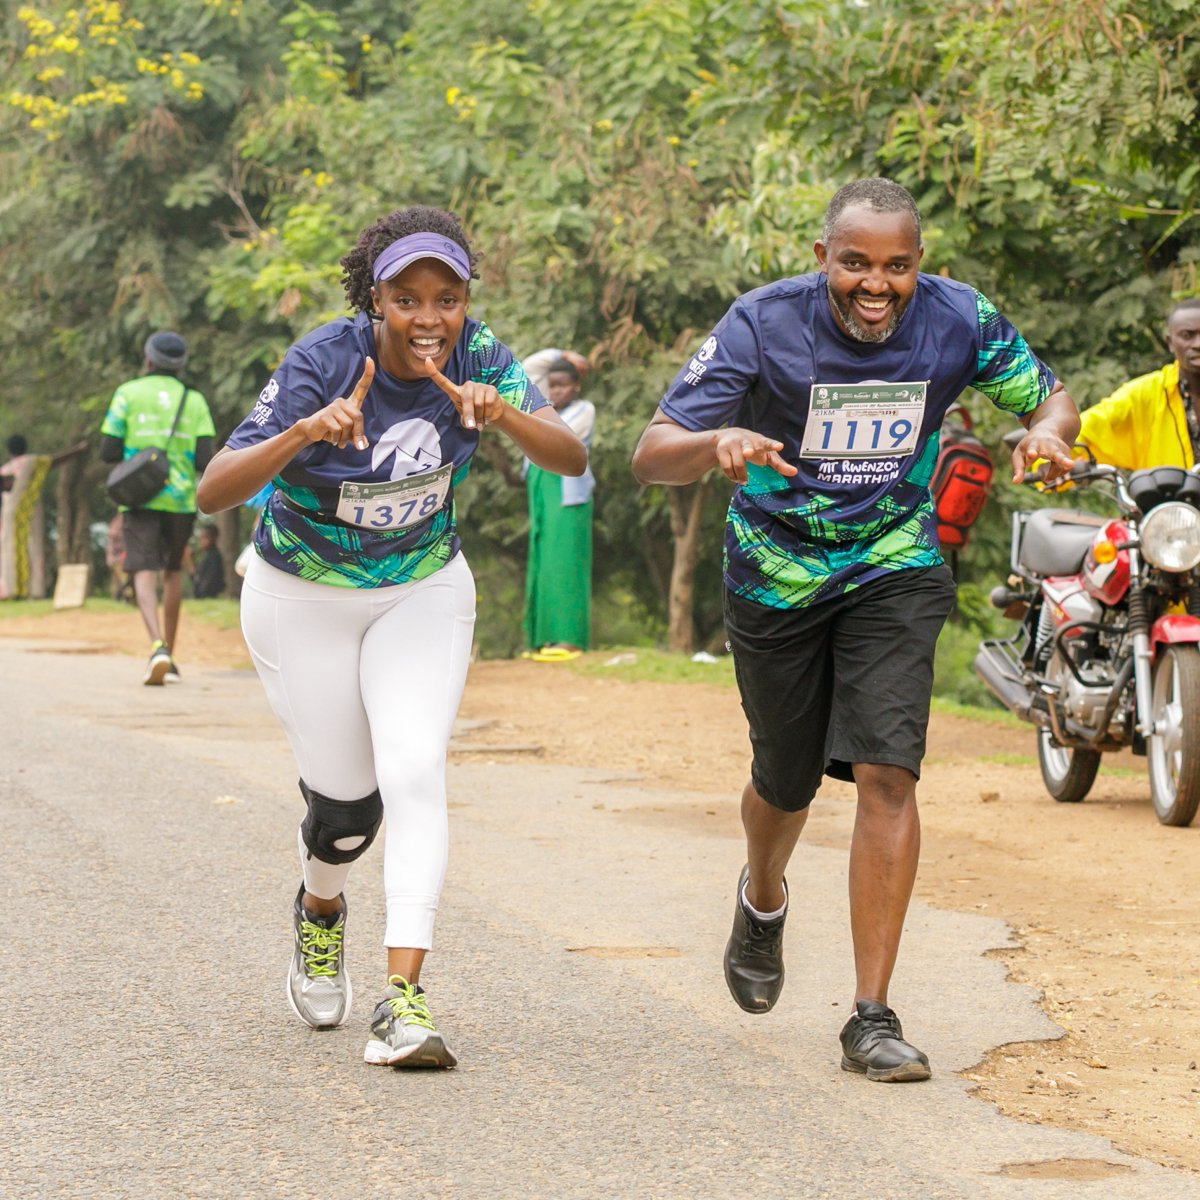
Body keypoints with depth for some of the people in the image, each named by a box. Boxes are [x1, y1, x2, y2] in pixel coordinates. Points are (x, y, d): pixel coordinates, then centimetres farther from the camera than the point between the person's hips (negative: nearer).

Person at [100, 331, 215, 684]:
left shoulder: (128, 394, 2)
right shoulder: (195, 400, 6)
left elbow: (108, 452, -1)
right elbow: (205, 460, -3)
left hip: (140, 499, -2)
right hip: (181, 500, 2)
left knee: (145, 575, -9)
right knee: (173, 571, 19)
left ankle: (158, 646, -33)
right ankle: (169, 658, 21)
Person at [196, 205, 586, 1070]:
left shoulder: (476, 355, -16)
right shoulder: (323, 363, -26)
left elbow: (570, 459, -24)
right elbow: (214, 494, -34)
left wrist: (500, 412, -43)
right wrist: (304, 432, -52)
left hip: (424, 594, 2)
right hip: (303, 600, -2)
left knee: (414, 775, -17)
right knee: (346, 799, 2)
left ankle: (404, 996, -20)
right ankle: (320, 911, 38)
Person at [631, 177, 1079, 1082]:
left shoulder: (959, 320, -16)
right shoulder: (764, 323, -22)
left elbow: (1051, 398, 1)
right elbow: (652, 456, -24)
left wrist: (1048, 431, -25)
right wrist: (716, 444, -48)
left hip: (894, 574, 0)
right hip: (775, 579, 0)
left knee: (887, 773, -15)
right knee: (787, 783, 15)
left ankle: (872, 1017, -9)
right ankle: (763, 899, 52)